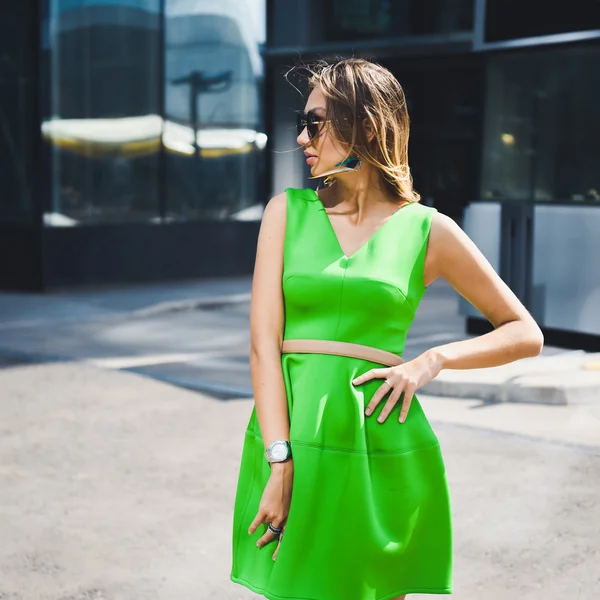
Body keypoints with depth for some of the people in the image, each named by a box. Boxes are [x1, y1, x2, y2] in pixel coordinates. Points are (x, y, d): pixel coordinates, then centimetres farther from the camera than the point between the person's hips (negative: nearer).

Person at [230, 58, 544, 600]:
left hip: (381, 451, -1)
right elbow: (264, 342, -2)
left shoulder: (428, 230, 3)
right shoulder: (287, 211, 6)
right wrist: (280, 463, -12)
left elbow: (526, 334, 8)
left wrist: (433, 361, -7)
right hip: (289, 438, 1)